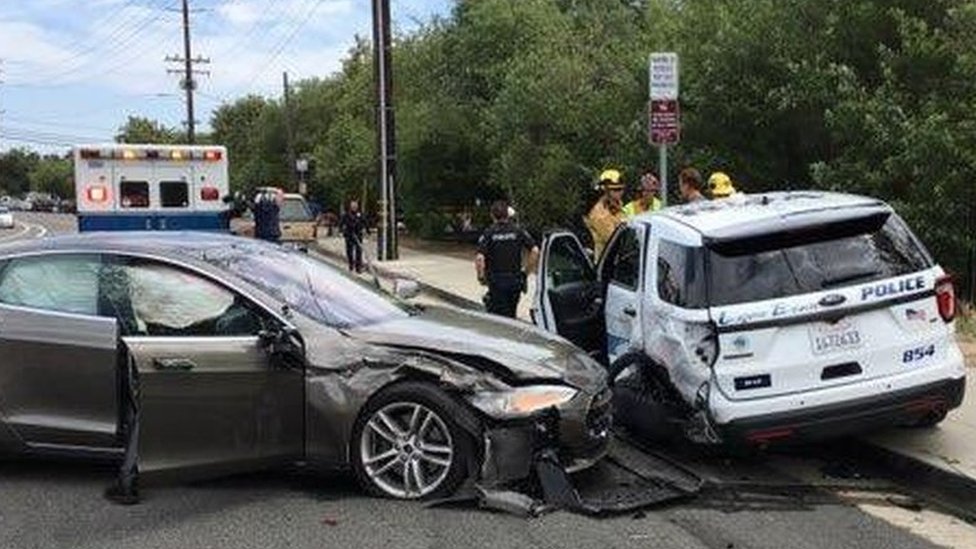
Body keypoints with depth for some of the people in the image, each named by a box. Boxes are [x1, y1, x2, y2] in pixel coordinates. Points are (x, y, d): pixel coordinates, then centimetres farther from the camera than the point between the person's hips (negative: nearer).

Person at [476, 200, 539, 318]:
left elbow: (479, 258, -18)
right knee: (511, 315, 17)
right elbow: (535, 251, -5)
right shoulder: (518, 231, 2)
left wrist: (481, 277, -3)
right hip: (515, 281, 3)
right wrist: (526, 271, 5)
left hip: (496, 281, -3)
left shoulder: (489, 233, -7)